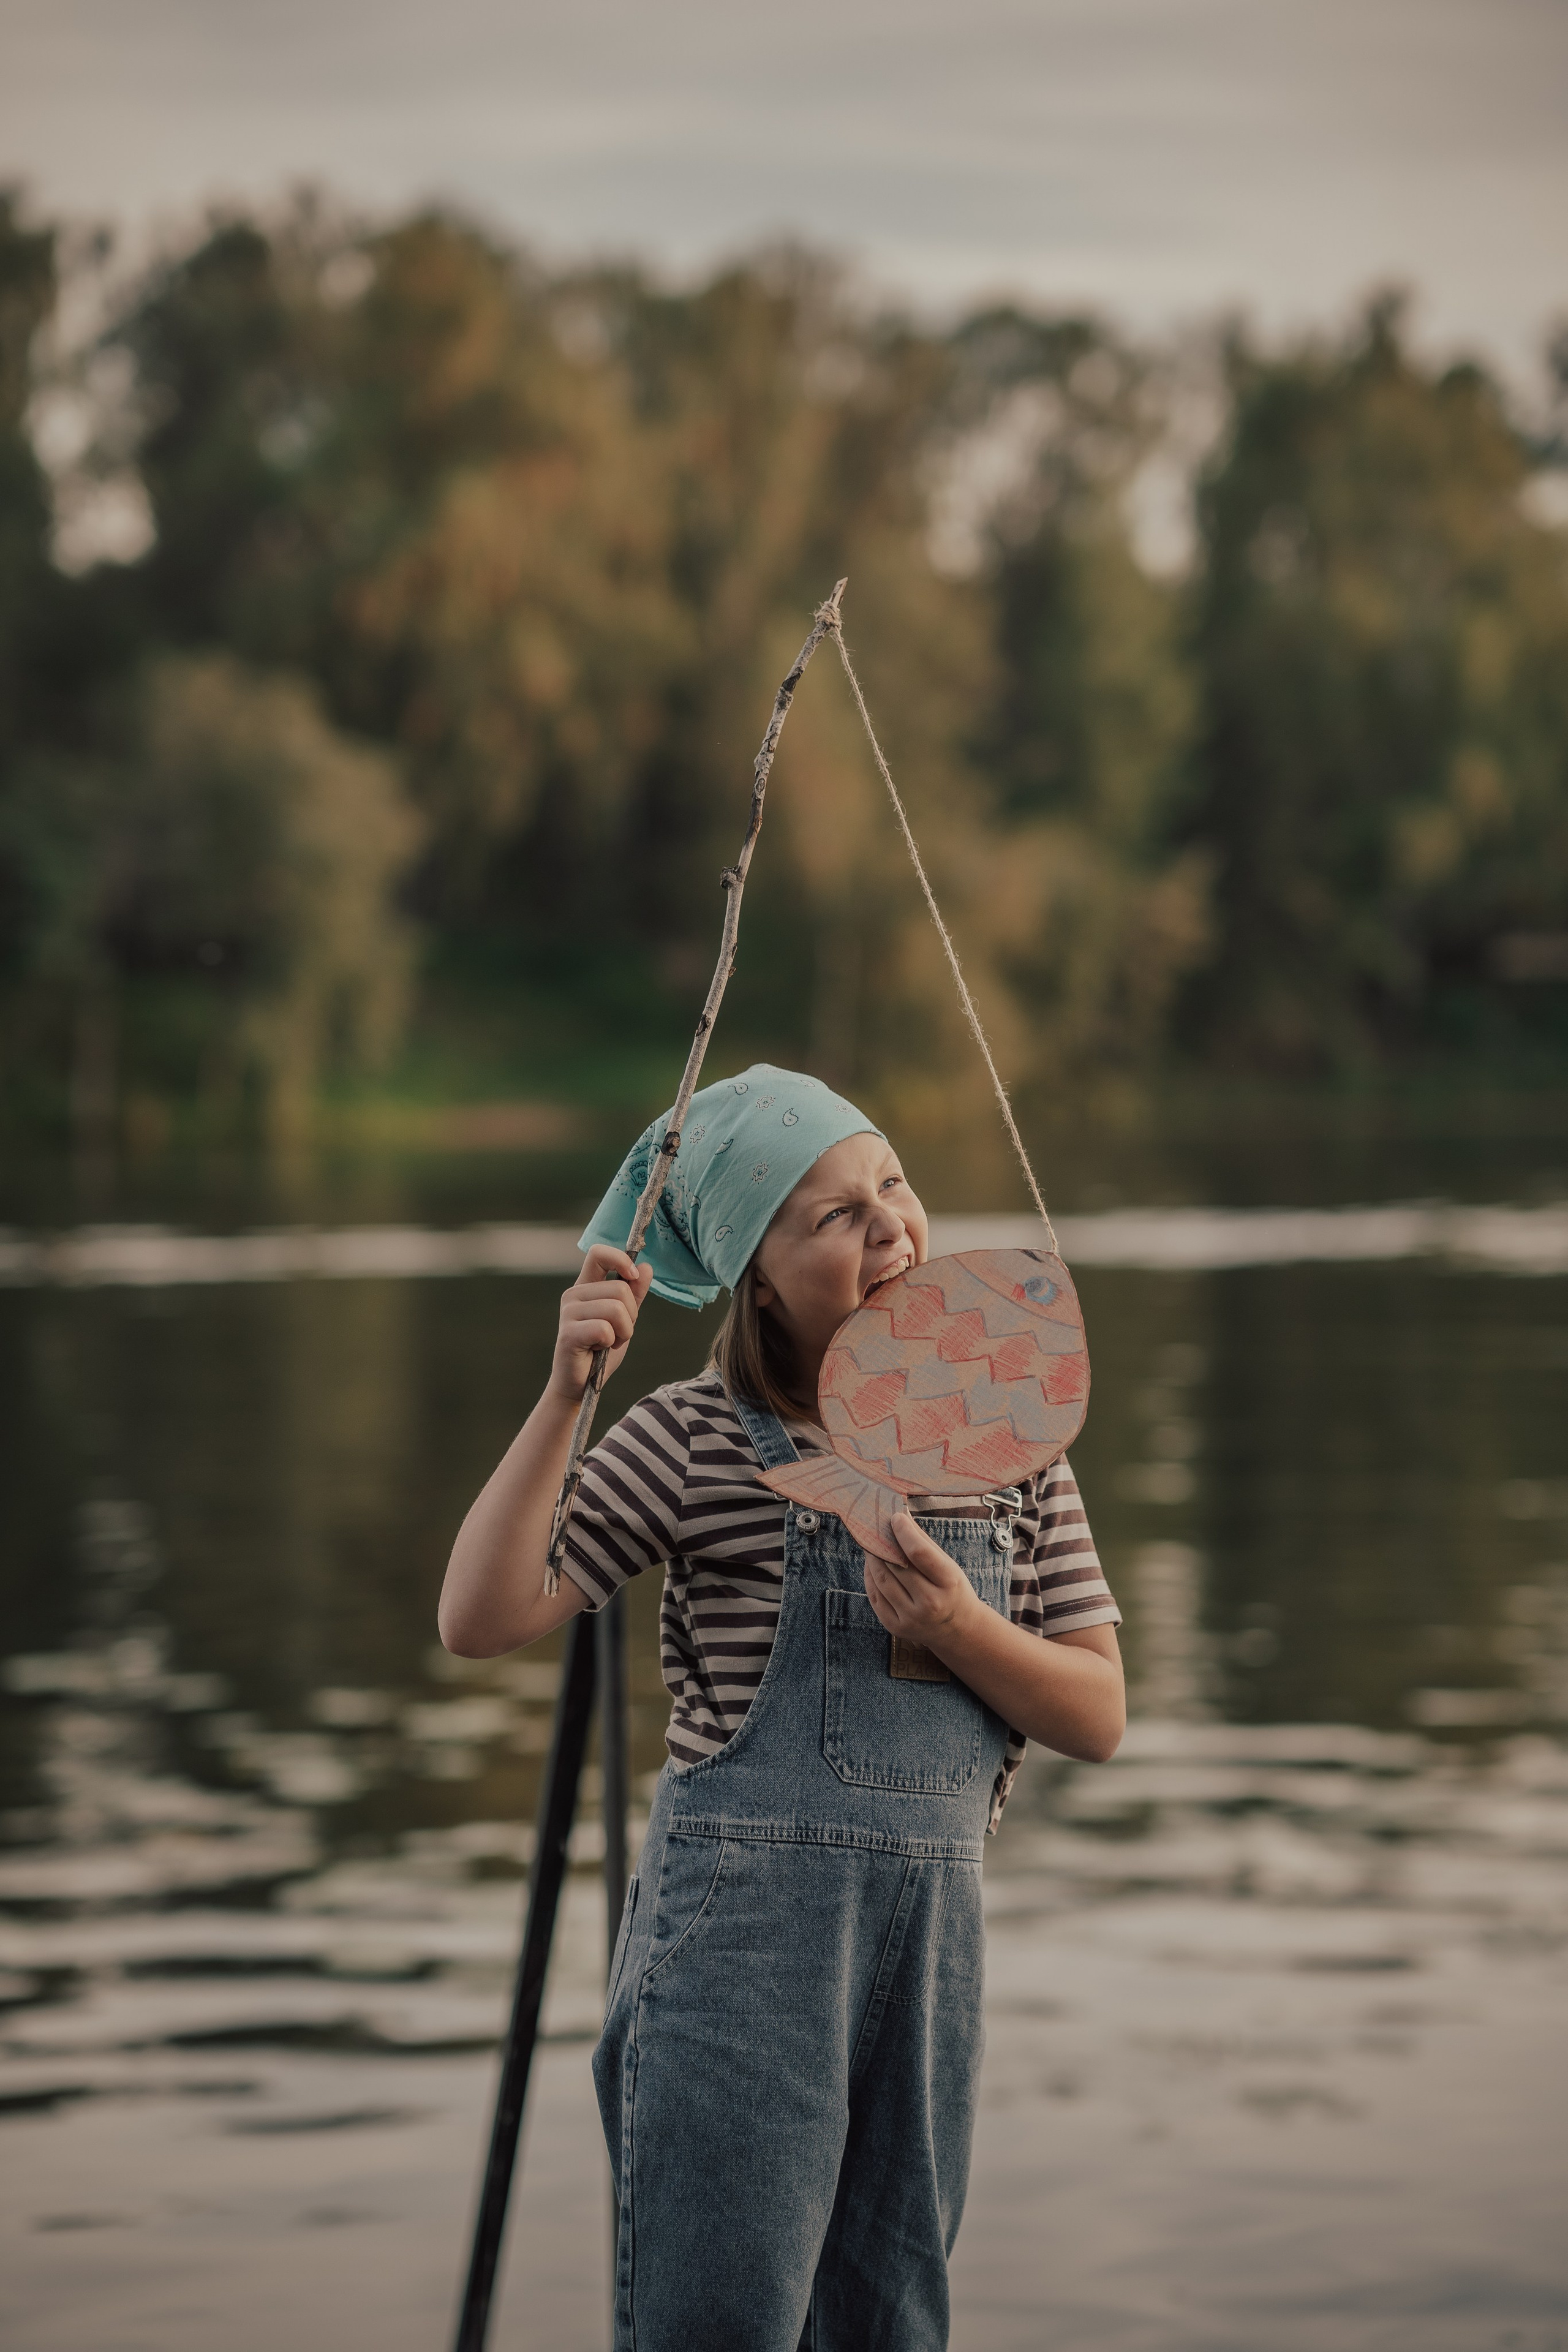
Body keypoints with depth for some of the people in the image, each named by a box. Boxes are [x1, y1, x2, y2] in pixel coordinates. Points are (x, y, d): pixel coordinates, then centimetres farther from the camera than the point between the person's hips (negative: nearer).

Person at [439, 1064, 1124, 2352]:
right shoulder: (699, 1442, -4)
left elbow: (1097, 1715, 7)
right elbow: (482, 1620, -12)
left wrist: (959, 1630, -12)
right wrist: (566, 1391, -20)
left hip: (935, 1920, 5)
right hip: (740, 1919, -5)